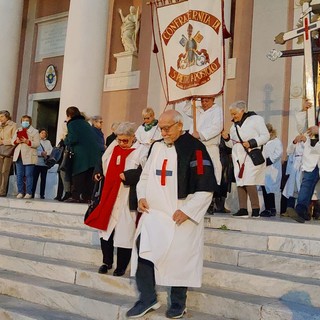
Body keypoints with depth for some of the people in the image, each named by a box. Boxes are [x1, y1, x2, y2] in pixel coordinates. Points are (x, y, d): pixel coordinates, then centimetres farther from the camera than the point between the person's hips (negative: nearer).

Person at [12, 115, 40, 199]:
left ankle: (28, 193, -1)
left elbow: (37, 144, -6)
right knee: (19, 175, 3)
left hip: (29, 157, -5)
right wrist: (16, 141, -7)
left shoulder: (35, 131, 3)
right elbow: (12, 141, 16)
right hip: (19, 156, 5)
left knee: (28, 175, -5)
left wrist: (27, 142, -20)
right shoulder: (17, 131, 20)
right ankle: (20, 192, 9)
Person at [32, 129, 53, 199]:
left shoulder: (48, 142, 21)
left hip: (45, 163, 3)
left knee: (43, 179, 1)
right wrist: (41, 153, -14)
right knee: (34, 178, -6)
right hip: (37, 162, -3)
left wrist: (46, 153, -9)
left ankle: (42, 194, 2)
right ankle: (32, 194, -3)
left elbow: (51, 151, 9)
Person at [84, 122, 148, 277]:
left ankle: (121, 267, 14)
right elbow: (103, 164, 23)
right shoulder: (113, 148, 10)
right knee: (105, 229, 9)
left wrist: (127, 176, -23)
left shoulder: (141, 151, -6)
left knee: (124, 233, 0)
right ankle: (107, 262, 24)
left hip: (127, 201, -5)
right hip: (109, 197, 5)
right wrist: (98, 172, 5)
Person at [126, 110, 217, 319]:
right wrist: (142, 196, 4)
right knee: (142, 248, -7)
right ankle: (148, 298, 7)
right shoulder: (157, 147, 10)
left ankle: (178, 302, 21)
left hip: (181, 217, -5)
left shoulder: (194, 149, -9)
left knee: (179, 258, 1)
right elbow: (146, 175, 21)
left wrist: (187, 211, -16)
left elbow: (206, 187, -12)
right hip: (154, 212, 5)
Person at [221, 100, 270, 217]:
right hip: (238, 157, 7)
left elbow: (266, 136, -5)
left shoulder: (256, 119, 0)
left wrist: (251, 143, -17)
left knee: (249, 183, -14)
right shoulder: (234, 125, 18)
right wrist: (227, 138, 2)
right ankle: (243, 209, 5)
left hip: (252, 156, -6)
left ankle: (256, 209, -5)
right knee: (239, 182, 2)